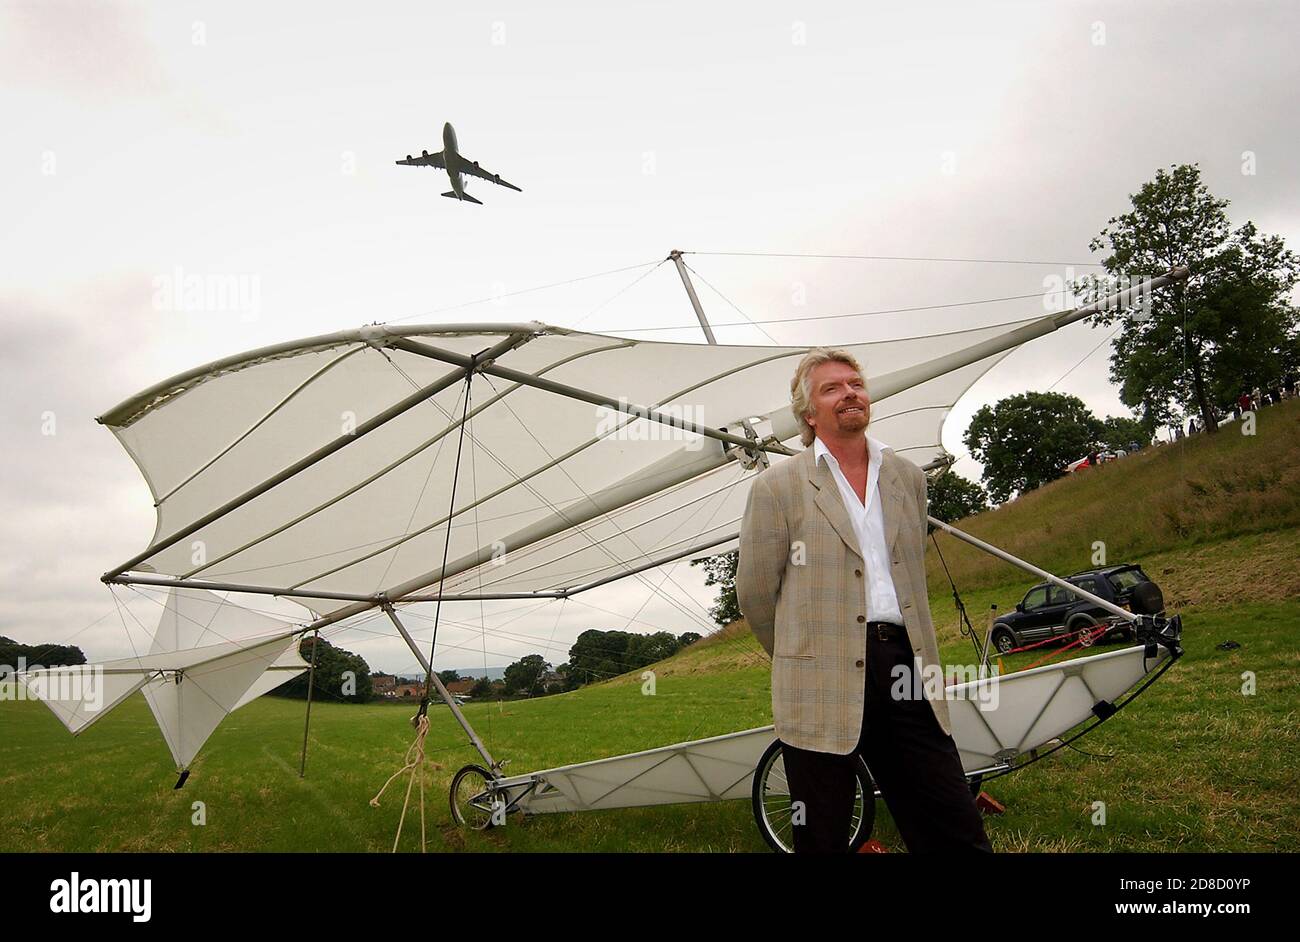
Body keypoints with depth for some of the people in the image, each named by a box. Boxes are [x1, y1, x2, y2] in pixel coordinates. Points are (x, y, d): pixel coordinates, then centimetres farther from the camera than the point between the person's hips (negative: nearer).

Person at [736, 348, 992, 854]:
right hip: (822, 689, -4)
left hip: (906, 673, 4)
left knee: (960, 835, 5)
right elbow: (755, 593, 2)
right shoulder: (777, 486, -3)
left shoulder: (908, 477, 13)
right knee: (823, 840, 9)